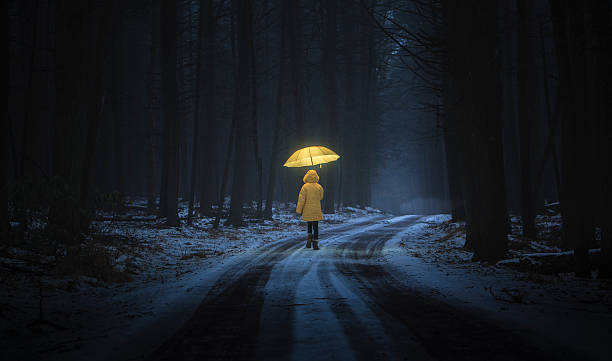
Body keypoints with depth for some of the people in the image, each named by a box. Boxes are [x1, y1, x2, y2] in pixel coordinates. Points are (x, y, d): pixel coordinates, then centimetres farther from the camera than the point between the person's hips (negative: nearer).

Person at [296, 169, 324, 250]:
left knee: (309, 224, 22)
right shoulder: (319, 187, -3)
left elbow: (301, 199, -10)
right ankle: (315, 243, -3)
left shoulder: (305, 187, -9)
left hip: (307, 210, 0)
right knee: (315, 226, 2)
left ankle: (310, 237, 5)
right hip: (316, 210, 0)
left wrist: (299, 210, -5)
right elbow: (321, 197, 8)